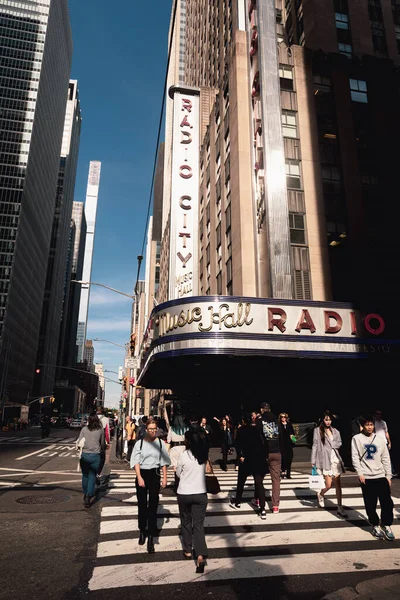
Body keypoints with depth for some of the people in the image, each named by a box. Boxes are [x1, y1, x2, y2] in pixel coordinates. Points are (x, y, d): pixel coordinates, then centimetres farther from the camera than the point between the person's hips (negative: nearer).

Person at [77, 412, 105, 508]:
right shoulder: (101, 430, -2)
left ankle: (85, 494, 33)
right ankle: (89, 496, -7)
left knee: (85, 475, 19)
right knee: (92, 477, 6)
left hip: (84, 455, 1)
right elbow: (103, 444, 8)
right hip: (95, 456, -1)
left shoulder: (84, 429, -2)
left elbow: (79, 442, -1)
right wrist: (103, 450, 28)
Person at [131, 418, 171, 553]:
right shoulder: (140, 443, -3)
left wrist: (164, 477, 2)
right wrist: (139, 477, -15)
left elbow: (164, 462, 5)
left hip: (155, 474, -1)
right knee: (142, 505, 14)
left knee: (153, 506, -1)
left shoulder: (160, 443, -1)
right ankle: (142, 531, 33)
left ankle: (151, 537, 5)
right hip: (142, 474, 1)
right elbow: (136, 461, -5)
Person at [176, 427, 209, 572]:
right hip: (200, 494, 2)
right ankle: (200, 555, -9)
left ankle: (187, 551, 31)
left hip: (184, 494, -2)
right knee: (199, 525, 6)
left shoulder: (184, 455, -16)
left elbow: (178, 473, -1)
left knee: (186, 522, 19)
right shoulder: (204, 455, -5)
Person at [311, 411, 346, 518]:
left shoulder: (335, 431, 10)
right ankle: (320, 495, 28)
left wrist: (331, 444, -7)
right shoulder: (317, 430, 0)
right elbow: (315, 445, -1)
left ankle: (340, 508, 10)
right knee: (328, 485, -5)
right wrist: (313, 461, -3)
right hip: (325, 460, -4)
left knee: (338, 484, 2)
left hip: (335, 459, 4)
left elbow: (339, 443, 12)